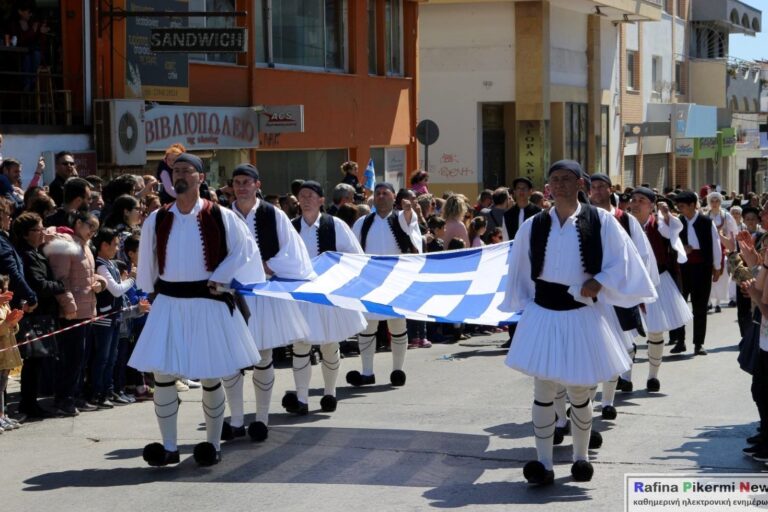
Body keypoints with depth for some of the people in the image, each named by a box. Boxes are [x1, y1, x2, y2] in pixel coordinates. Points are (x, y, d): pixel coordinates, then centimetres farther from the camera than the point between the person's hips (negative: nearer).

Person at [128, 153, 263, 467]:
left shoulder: (219, 217, -4)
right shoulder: (157, 220, 4)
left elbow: (242, 250, 2)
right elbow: (146, 263, 14)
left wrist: (219, 280, -4)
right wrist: (151, 292, 12)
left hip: (207, 303, -2)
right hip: (168, 303, 3)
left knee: (210, 376, 3)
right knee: (162, 373, -3)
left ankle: (213, 444, 18)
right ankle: (168, 447, 8)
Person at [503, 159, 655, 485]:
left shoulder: (601, 221, -3)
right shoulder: (533, 226, 3)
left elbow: (621, 262, -2)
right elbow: (519, 272, 11)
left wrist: (599, 282, -16)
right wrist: (523, 309, 8)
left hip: (580, 316, -1)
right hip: (543, 314, 1)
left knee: (578, 390, 9)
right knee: (543, 388, -4)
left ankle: (581, 457, 25)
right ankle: (543, 464, -2)